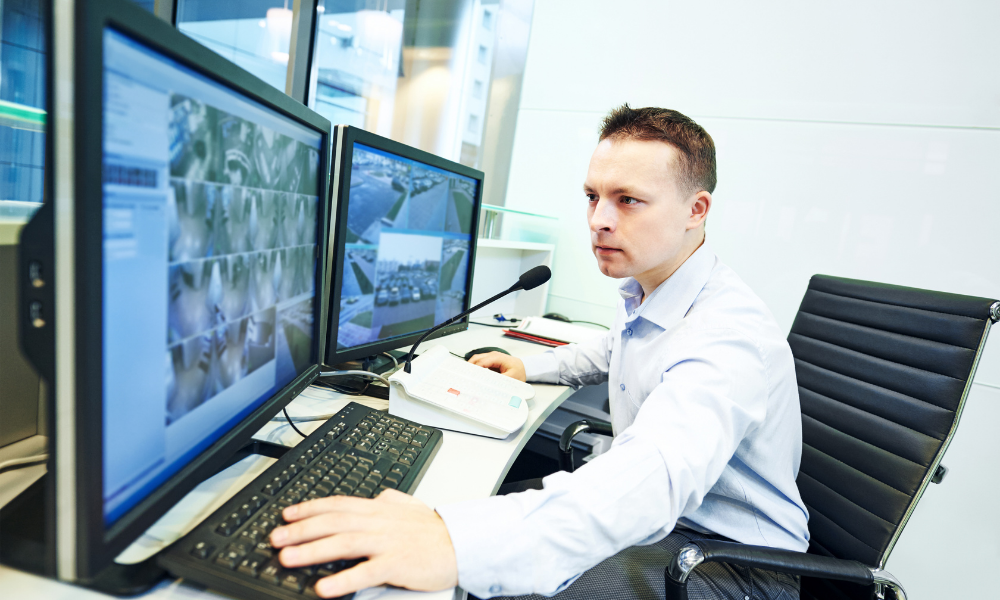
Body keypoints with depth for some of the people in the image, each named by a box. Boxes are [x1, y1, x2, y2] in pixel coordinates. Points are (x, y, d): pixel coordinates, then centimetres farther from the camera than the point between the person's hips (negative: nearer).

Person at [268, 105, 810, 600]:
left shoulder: (730, 332, -31)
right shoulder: (641, 293, 1)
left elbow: (659, 471, -49)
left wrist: (461, 543, -62)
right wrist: (531, 366, 11)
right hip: (647, 516, 8)